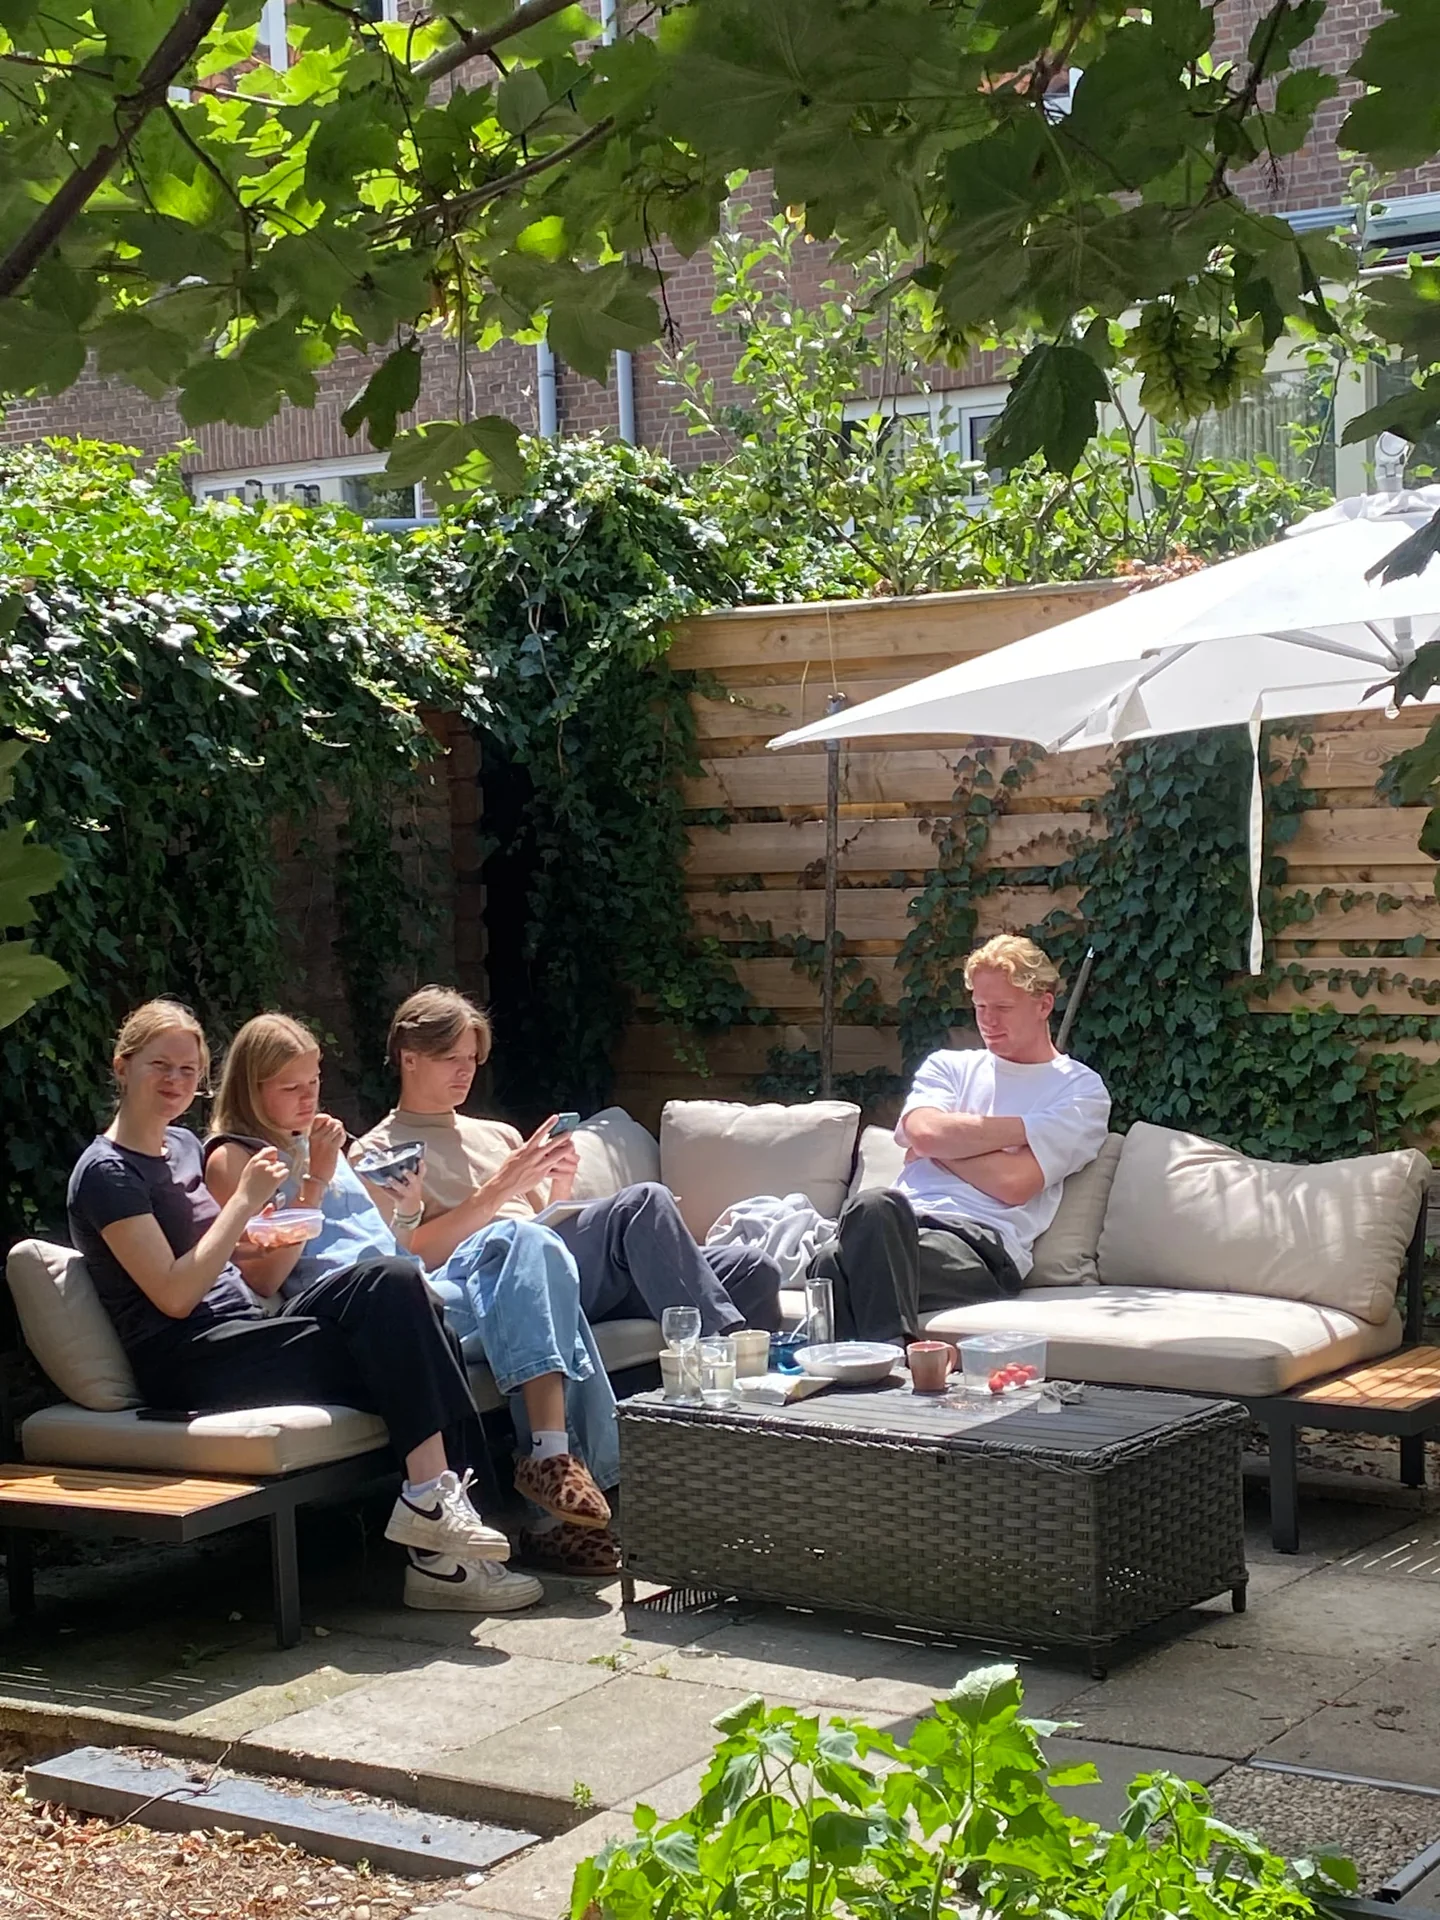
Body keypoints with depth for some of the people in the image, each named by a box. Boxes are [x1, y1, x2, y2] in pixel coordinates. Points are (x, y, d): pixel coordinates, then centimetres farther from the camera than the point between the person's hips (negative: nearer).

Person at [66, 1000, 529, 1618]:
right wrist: (244, 1201, -13)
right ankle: (431, 1494, -25)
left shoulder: (183, 1145, 19)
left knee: (389, 1280, -19)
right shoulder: (107, 1174, -7)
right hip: (186, 1365, -8)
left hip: (242, 1335, 8)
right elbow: (174, 1295, -15)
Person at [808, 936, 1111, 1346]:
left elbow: (1014, 1183, -2)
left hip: (984, 1242, -4)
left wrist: (945, 1141, 8)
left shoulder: (1081, 1090, 14)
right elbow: (923, 1132, 3)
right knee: (877, 1207, -37)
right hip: (905, 1219, 4)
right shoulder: (949, 1067, 28)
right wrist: (1023, 1128, 4)